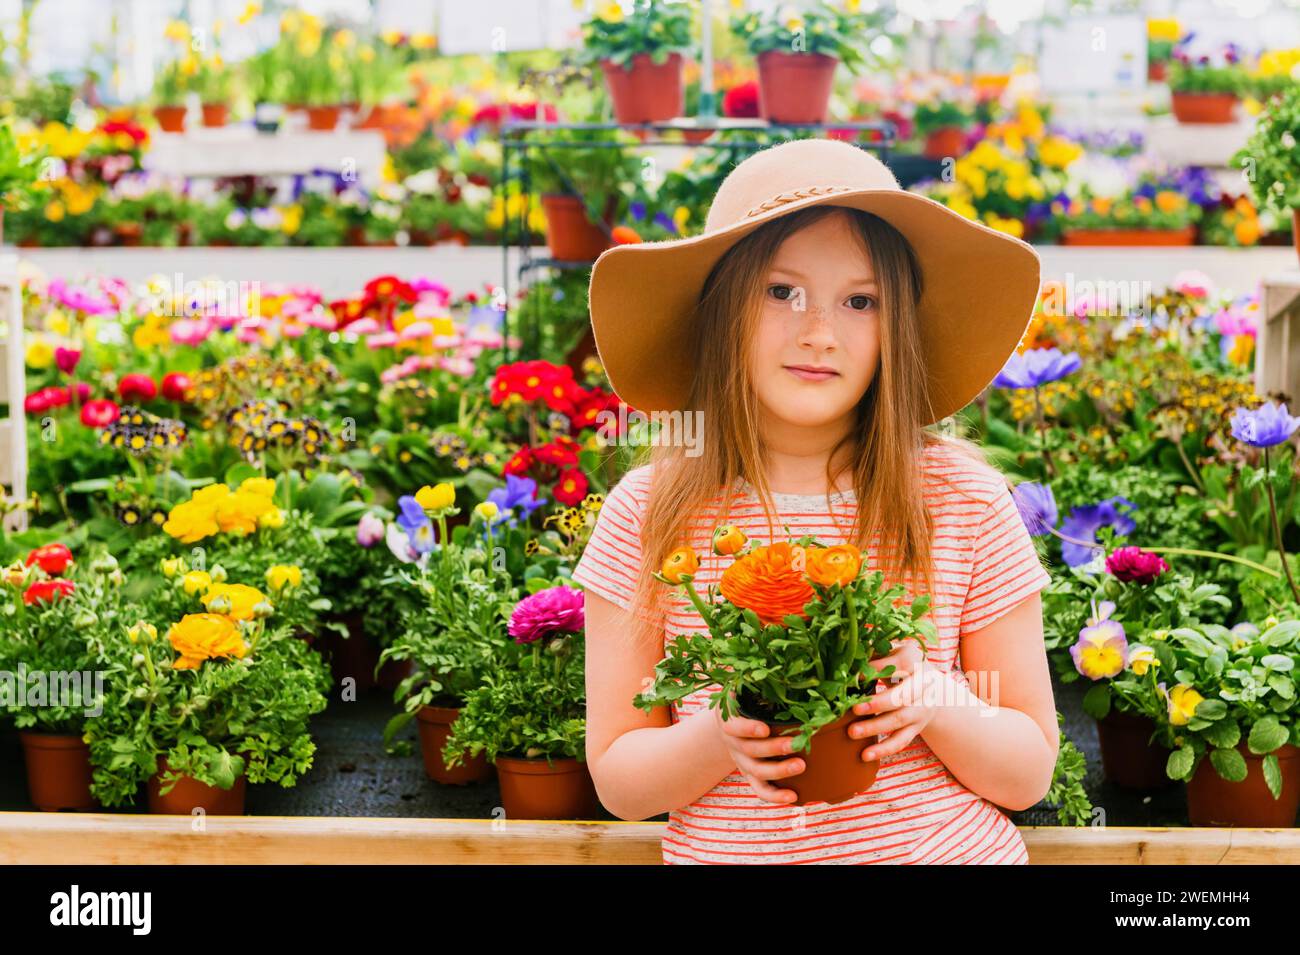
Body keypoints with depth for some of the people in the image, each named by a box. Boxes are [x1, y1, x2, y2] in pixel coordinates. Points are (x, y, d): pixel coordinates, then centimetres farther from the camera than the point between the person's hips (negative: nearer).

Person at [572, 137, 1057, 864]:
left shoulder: (967, 503, -5)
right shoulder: (647, 515, -4)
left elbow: (1031, 773, 1)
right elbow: (617, 781, 1)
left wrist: (935, 700, -16)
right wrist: (715, 739, -17)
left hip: (951, 849, 0)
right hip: (722, 853, 0)